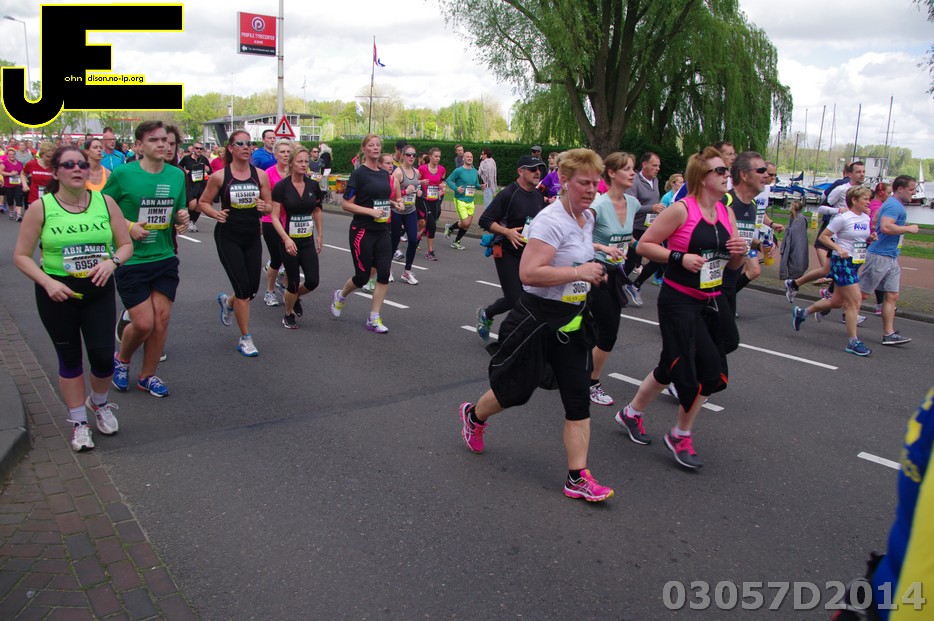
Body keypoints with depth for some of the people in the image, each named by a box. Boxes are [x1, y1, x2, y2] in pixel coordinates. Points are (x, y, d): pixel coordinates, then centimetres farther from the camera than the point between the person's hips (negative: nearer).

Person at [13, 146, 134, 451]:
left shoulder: (105, 202, -1)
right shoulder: (41, 207, -7)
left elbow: (126, 244, 4)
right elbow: (21, 255, -3)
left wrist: (112, 261, -16)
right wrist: (48, 282, -17)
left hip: (99, 290, 1)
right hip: (58, 293, -1)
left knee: (103, 355, -3)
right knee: (70, 359, 9)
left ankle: (98, 403, 30)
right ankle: (79, 423, 25)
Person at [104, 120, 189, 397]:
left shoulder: (177, 175, 4)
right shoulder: (122, 173, -10)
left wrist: (182, 217, -6)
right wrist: (128, 226, -16)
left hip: (165, 259, 4)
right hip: (131, 261, -4)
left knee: (161, 319, 4)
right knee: (143, 323, -6)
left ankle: (147, 376, 23)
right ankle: (121, 359, 27)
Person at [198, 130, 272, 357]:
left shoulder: (260, 175, 2)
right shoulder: (220, 176, -6)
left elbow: (269, 206, 8)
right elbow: (203, 202, 3)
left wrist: (264, 207, -15)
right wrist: (215, 213, -16)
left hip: (253, 236, 4)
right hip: (228, 237, -4)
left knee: (253, 288, 8)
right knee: (243, 287, -8)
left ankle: (227, 301, 45)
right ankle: (245, 339, 6)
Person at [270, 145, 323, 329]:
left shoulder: (313, 185, 1)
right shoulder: (281, 187, -11)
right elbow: (275, 217, -11)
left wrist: (319, 236, 13)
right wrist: (286, 239, -22)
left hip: (308, 241, 4)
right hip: (289, 242, -4)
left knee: (313, 281, -3)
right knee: (294, 282, 1)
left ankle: (296, 297, 31)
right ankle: (288, 315, 26)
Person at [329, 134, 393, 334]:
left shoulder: (385, 174, 10)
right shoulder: (359, 174, -9)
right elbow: (346, 204, -12)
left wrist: (387, 212, 10)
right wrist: (370, 211, -19)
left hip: (382, 231, 6)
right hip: (362, 231, -6)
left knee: (384, 274, -4)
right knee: (362, 276, 2)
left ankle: (374, 319, 4)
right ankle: (340, 296, 34)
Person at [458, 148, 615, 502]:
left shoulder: (587, 218, 8)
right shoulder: (551, 221, -20)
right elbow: (528, 273, -30)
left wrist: (593, 271, 8)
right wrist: (579, 272, -26)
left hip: (572, 321, 8)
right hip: (538, 318, -8)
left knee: (578, 399, 2)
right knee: (516, 389, 9)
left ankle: (577, 478, 7)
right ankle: (473, 417, 41)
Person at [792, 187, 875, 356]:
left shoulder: (866, 218, 9)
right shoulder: (843, 218, -13)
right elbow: (823, 236, -11)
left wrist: (871, 238, 2)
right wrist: (838, 249, -22)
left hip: (855, 263, 8)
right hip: (842, 262, -8)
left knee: (837, 301, 14)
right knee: (854, 301, -10)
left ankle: (801, 313, 33)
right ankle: (853, 342, -2)